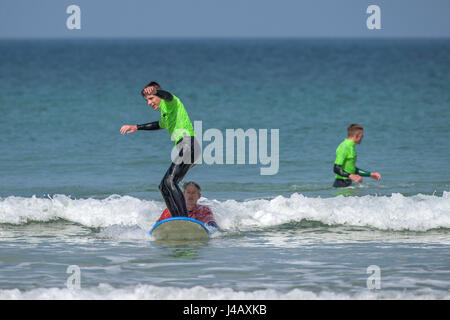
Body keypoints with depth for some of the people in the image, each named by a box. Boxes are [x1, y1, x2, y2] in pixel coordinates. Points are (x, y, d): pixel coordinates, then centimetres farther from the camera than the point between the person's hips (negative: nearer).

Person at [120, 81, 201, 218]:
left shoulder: (169, 102, 0)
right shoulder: (165, 111, 28)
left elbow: (167, 96, -26)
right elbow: (160, 124, 50)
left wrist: (155, 91, -47)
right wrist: (137, 127, 50)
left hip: (188, 145, -11)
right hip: (183, 150, 11)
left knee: (170, 181, -24)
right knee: (164, 186, 12)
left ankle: (184, 218, -33)